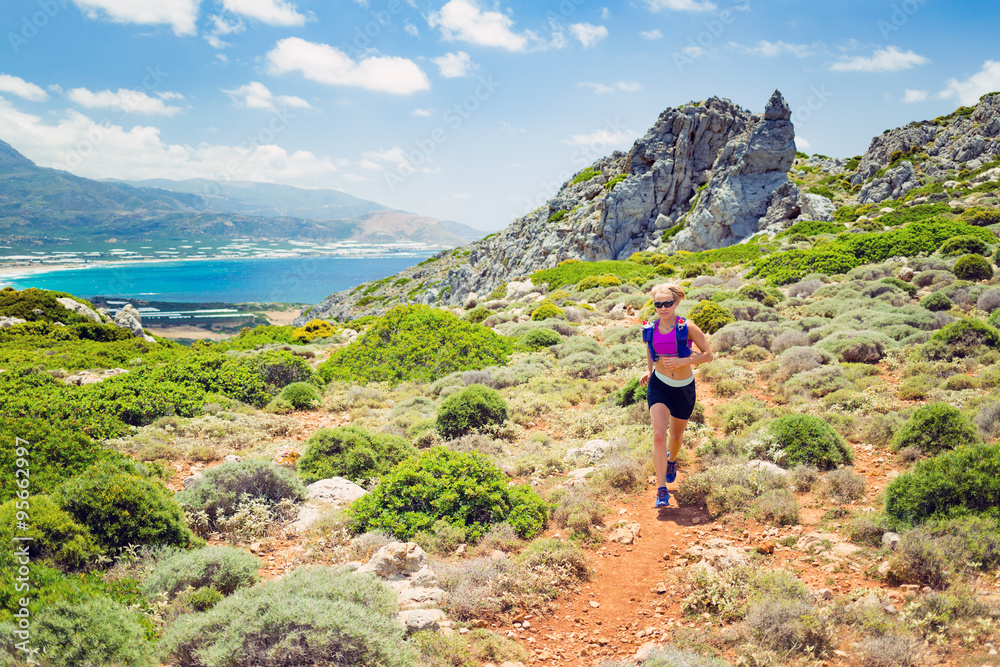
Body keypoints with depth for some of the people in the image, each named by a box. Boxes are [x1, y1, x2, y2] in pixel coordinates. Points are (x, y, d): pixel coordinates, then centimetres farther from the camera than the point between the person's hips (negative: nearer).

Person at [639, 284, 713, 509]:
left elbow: (708, 354, -11)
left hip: (684, 388, 0)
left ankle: (671, 460, 55)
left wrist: (682, 361, -24)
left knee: (676, 435, 18)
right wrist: (648, 370, 2)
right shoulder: (650, 329, -4)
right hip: (659, 386, 1)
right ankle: (662, 490, -16)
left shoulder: (687, 328, -14)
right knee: (658, 435, -18)